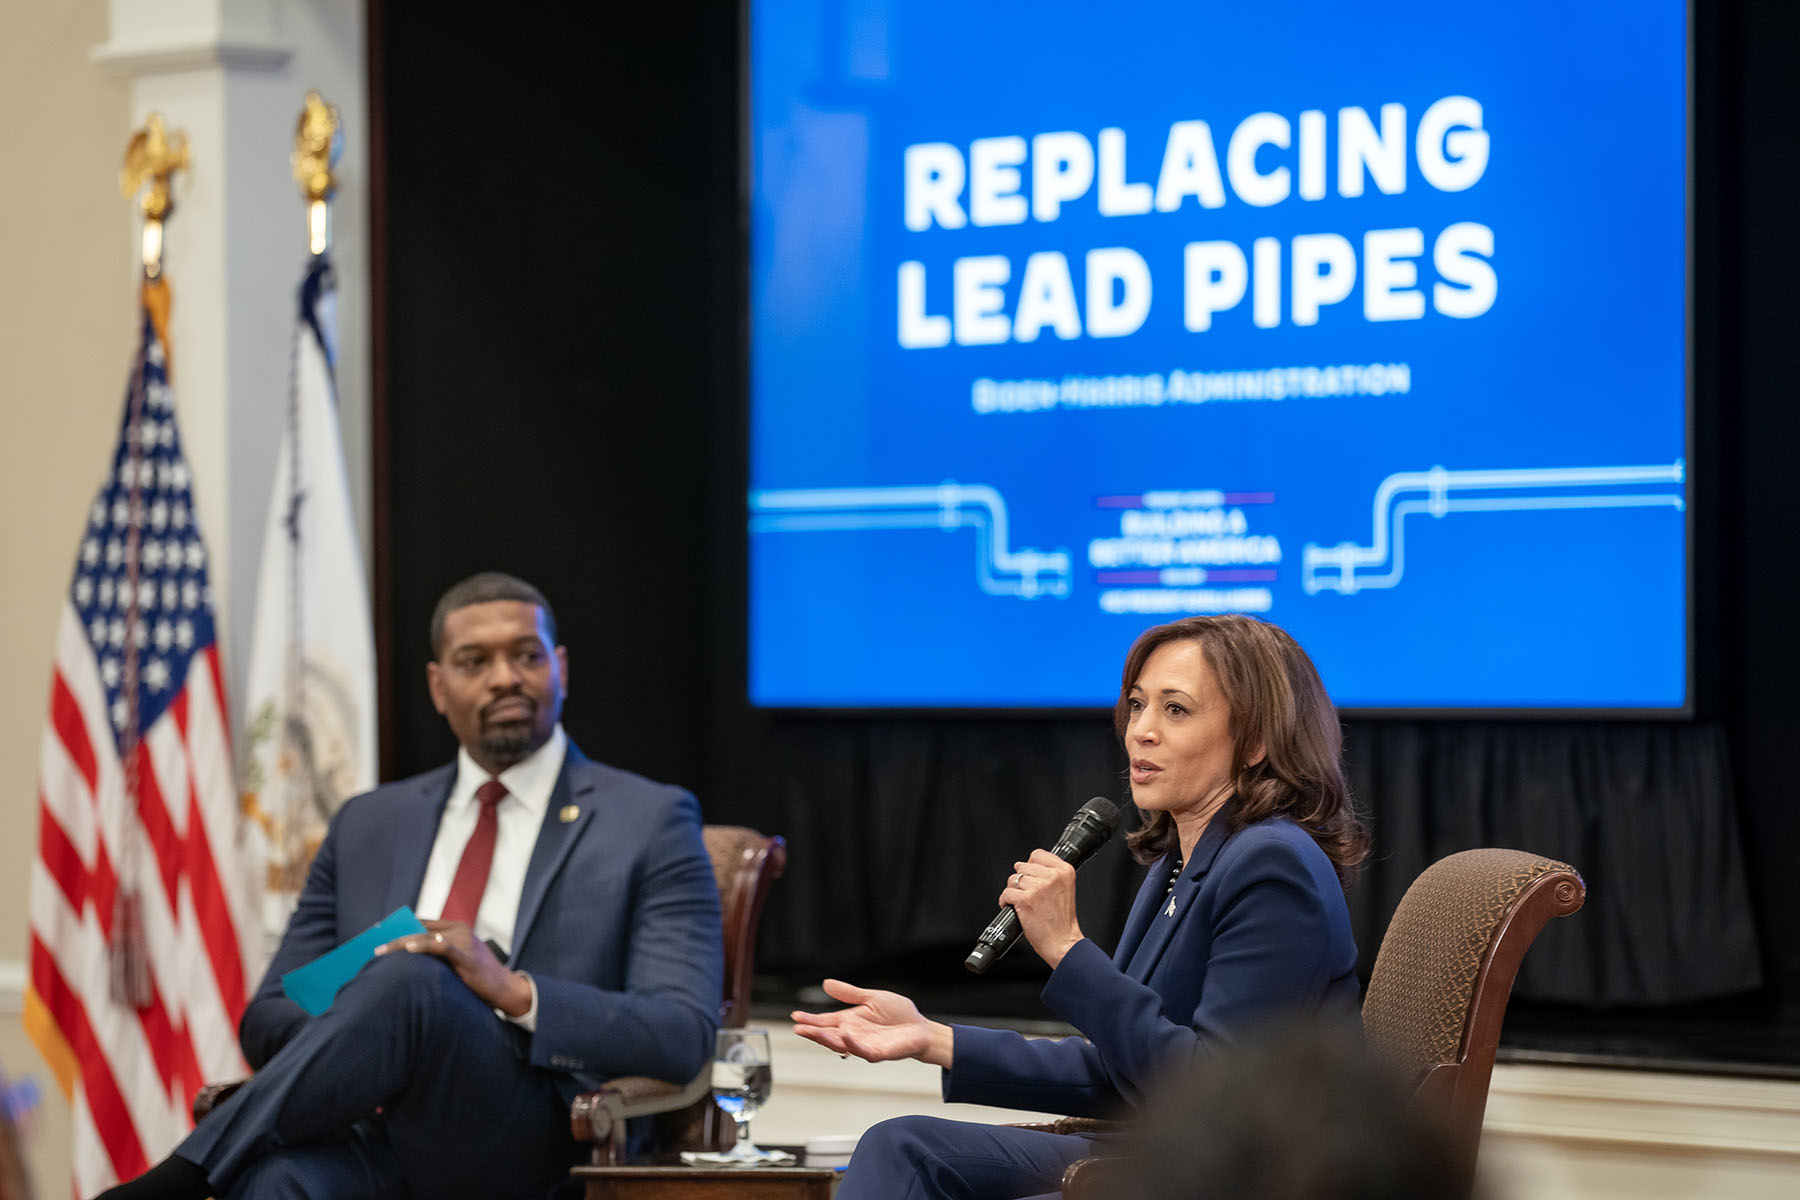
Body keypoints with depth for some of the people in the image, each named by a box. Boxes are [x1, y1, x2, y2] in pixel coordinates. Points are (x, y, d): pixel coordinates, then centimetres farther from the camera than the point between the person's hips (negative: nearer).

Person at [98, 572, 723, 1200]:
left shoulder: (650, 822, 11)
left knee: (409, 979, -35)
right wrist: (347, 1040, -3)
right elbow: (267, 1021, 23)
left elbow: (685, 1035, -2)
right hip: (366, 1134, 3)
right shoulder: (368, 825, 25)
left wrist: (512, 990, -18)